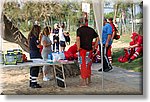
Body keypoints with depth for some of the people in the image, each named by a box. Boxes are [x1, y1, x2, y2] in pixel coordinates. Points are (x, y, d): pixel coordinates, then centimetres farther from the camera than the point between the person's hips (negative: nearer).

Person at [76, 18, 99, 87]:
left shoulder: (79, 29, -7)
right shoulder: (91, 29, 9)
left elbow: (78, 38, -22)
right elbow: (97, 38, 11)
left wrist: (78, 47, -14)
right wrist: (94, 46, 13)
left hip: (83, 49, -5)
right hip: (90, 50, 5)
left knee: (83, 65, 2)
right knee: (88, 64, 18)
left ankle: (84, 82, 5)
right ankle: (89, 79, 30)